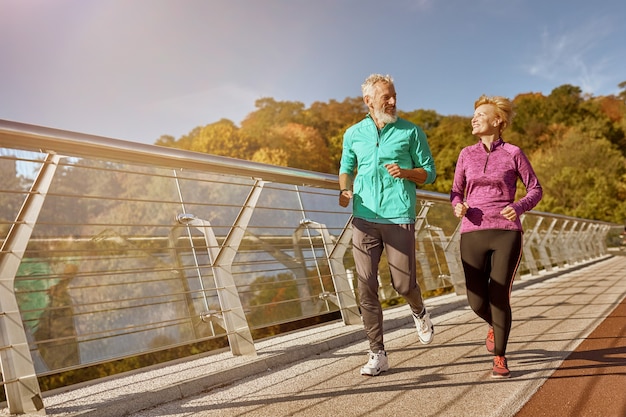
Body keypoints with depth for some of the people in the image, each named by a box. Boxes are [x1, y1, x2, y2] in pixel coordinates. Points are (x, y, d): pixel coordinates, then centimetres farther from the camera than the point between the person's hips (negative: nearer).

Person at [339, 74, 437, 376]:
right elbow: (346, 168, 21)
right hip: (364, 218, 2)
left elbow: (429, 172, 7)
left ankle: (419, 312, 38)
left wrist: (405, 172, -13)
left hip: (399, 217, -2)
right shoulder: (353, 134, 10)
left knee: (403, 283, 0)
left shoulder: (410, 131, 4)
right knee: (366, 286, -1)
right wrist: (345, 190, -1)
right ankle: (377, 354, 11)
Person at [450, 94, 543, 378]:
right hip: (473, 235, 3)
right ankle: (495, 326, 39)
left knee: (499, 297, -9)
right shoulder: (467, 154, 10)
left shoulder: (513, 153, 3)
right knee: (477, 301, 2)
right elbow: (456, 192, 14)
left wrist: (519, 207, -15)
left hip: (506, 234, -2)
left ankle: (500, 358, 14)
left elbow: (535, 189, 7)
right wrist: (458, 206, -10)